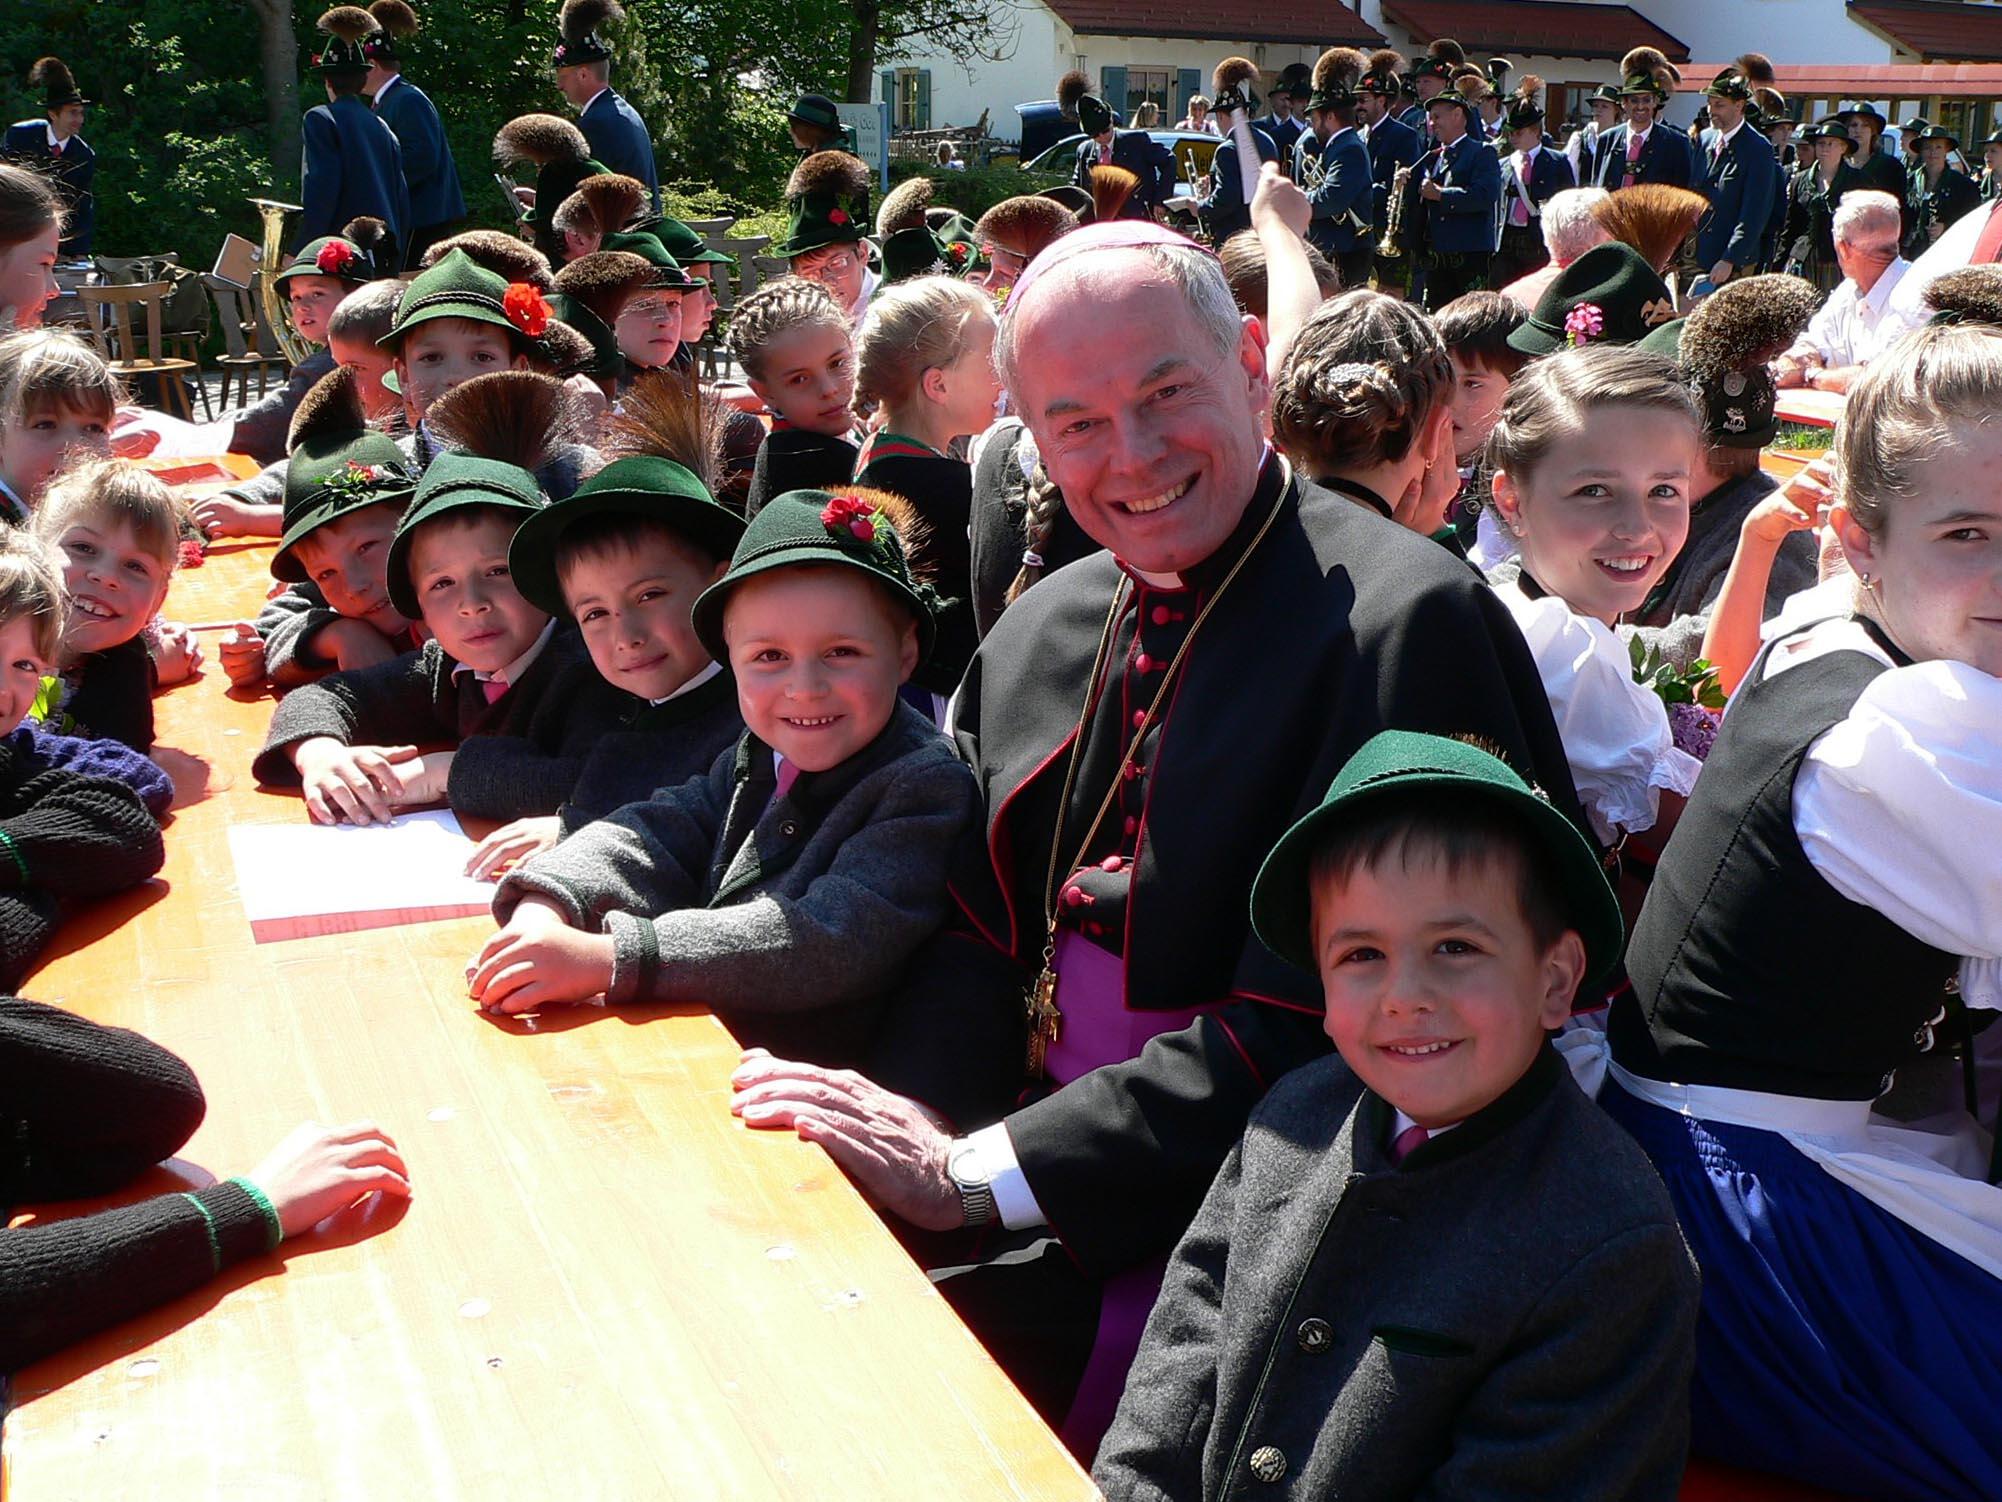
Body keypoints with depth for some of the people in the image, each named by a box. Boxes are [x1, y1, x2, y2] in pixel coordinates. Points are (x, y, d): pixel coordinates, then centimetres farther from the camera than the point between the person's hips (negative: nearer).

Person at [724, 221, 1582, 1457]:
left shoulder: (1407, 622, -15)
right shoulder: (1039, 633, 9)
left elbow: (1312, 1025, -20)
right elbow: (984, 939, 11)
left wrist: (974, 1172, -20)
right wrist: (893, 1134, -9)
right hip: (1044, 1203, 6)